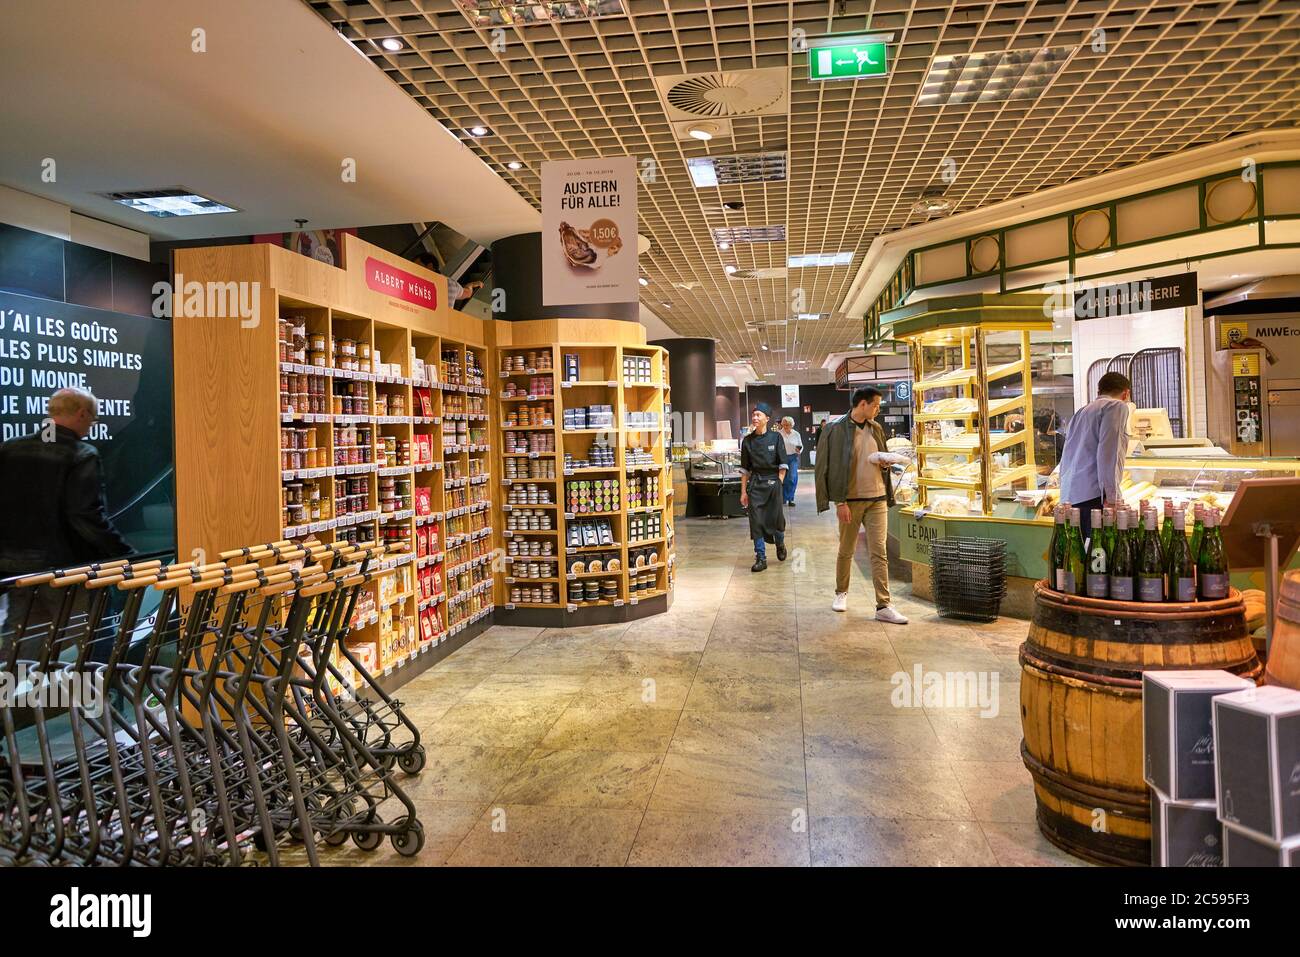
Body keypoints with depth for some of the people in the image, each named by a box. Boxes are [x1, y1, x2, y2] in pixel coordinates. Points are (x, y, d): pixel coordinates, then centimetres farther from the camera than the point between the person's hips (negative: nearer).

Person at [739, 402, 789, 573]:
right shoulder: (747, 441, 5)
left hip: (773, 482, -2)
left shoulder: (776, 438, -1)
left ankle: (780, 545, 36)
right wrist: (743, 491, 5)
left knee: (776, 518, 4)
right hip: (755, 483, 2)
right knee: (756, 521, -2)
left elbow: (782, 465, -1)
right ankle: (761, 559, 6)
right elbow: (745, 469, 8)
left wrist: (778, 484, -8)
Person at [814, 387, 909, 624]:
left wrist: (886, 463, -2)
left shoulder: (876, 428, 10)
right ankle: (841, 593, 32)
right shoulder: (836, 430, -8)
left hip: (877, 500, 4)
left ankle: (883, 606, -1)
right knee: (846, 551, 11)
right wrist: (839, 502, -14)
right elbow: (831, 468, -10)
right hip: (850, 501, -4)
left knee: (879, 553, -1)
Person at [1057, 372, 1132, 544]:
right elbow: (1108, 453, -11)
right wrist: (1112, 497, -13)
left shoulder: (1081, 412, 27)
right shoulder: (1117, 406, 4)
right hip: (1093, 497, -8)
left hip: (1069, 498, 8)